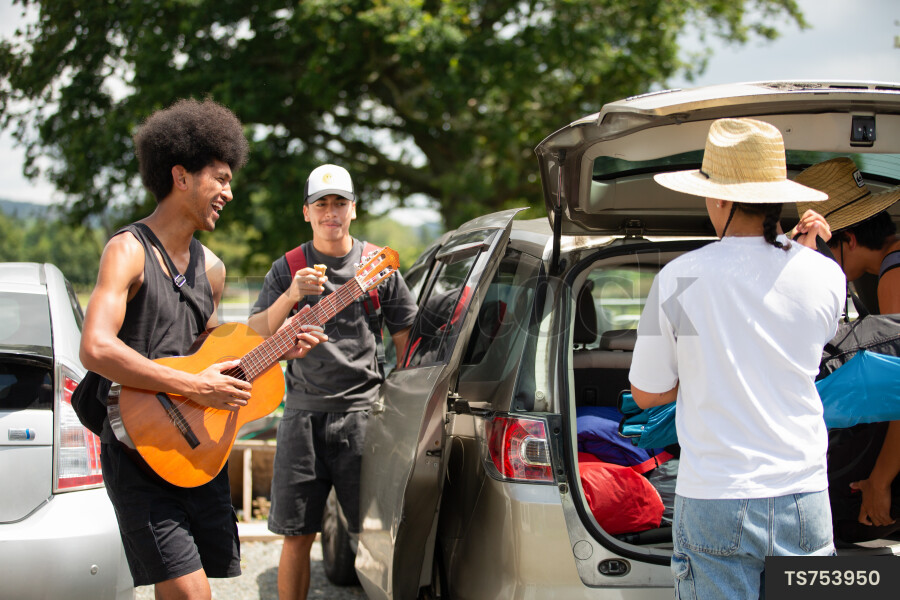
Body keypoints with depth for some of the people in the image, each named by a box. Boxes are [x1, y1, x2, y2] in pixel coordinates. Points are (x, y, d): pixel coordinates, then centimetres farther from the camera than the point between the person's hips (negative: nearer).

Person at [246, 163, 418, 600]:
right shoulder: (286, 269, 8)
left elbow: (405, 338, 11)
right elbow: (254, 337, 2)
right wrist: (290, 297, -14)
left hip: (362, 409, -1)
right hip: (302, 412, 1)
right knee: (297, 535, 3)